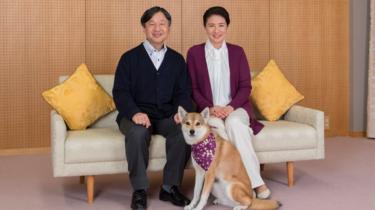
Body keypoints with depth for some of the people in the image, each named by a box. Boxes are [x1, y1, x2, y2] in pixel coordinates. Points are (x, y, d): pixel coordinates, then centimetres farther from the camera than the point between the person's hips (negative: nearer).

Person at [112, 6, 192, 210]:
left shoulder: (177, 59, 14)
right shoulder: (129, 58, 4)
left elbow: (183, 92, 8)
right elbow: (120, 92, -5)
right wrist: (135, 112, -24)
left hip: (167, 116, 2)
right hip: (136, 115, -2)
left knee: (184, 130, -29)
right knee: (137, 132, -36)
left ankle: (170, 187, -12)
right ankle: (139, 189, -17)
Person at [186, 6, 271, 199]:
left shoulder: (237, 51, 8)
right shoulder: (194, 52, 4)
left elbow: (245, 86, 3)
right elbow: (192, 88, 2)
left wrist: (231, 107, -14)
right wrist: (210, 108, -14)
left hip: (236, 108, 1)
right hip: (208, 111, 0)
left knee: (234, 123, -34)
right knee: (216, 126, -34)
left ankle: (252, 180, -28)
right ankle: (255, 181, -31)